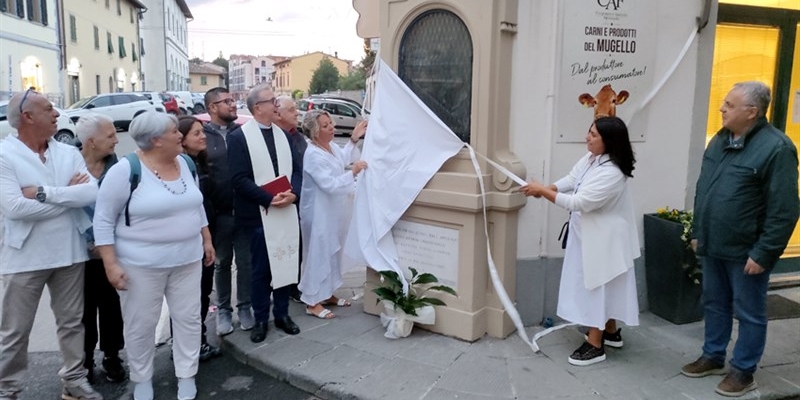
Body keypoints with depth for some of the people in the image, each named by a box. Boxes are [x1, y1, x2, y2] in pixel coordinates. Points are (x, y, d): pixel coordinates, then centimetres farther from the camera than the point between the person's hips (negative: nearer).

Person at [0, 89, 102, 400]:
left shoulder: (69, 152, 2)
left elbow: (92, 193, -12)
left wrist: (43, 193, -20)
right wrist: (68, 196, -14)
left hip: (69, 253, 4)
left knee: (71, 322, 17)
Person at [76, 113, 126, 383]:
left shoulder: (116, 166, -2)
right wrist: (88, 243, -11)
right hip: (81, 253, -2)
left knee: (111, 306, 12)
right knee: (85, 308, 11)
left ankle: (112, 356, 29)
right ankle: (85, 359, 29)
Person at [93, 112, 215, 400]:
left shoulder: (185, 164, 3)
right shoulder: (125, 170, -15)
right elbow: (103, 220, -11)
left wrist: (207, 240, 14)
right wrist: (111, 264, -15)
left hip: (187, 260, 5)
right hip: (141, 265, -5)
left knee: (189, 318, 10)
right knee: (142, 325, 8)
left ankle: (187, 376, 26)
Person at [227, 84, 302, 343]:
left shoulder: (283, 134, 10)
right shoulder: (239, 137, -7)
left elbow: (297, 169, 9)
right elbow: (239, 179, -13)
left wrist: (293, 193, -10)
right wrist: (269, 198, -19)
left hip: (287, 212, 5)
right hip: (259, 214, -5)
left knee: (286, 264, 12)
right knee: (261, 269, 6)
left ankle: (282, 314, 27)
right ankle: (260, 319, 22)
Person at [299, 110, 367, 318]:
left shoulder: (331, 146, 3)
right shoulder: (314, 155, -24)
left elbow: (342, 159, 25)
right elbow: (330, 184, -27)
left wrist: (354, 139, 16)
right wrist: (353, 172, -29)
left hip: (333, 211, 10)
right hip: (319, 213, -10)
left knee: (332, 252, 17)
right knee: (319, 253, -1)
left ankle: (327, 294, 31)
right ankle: (313, 302, 10)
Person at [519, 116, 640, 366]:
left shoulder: (612, 173, -29)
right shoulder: (591, 158, 1)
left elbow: (579, 202, -30)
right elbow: (571, 180, 4)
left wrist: (543, 192, -26)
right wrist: (545, 188, -14)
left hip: (604, 239, -9)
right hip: (590, 234, 9)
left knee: (598, 285, -1)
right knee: (602, 285, 20)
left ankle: (595, 345, 10)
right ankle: (611, 332, 37)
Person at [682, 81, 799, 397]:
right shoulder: (720, 140, 7)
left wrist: (763, 253, -18)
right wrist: (697, 231, 14)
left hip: (745, 251, -7)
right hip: (713, 246, 7)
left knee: (749, 313, 9)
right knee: (714, 304, 18)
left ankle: (743, 371, 22)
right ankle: (713, 357, 34)